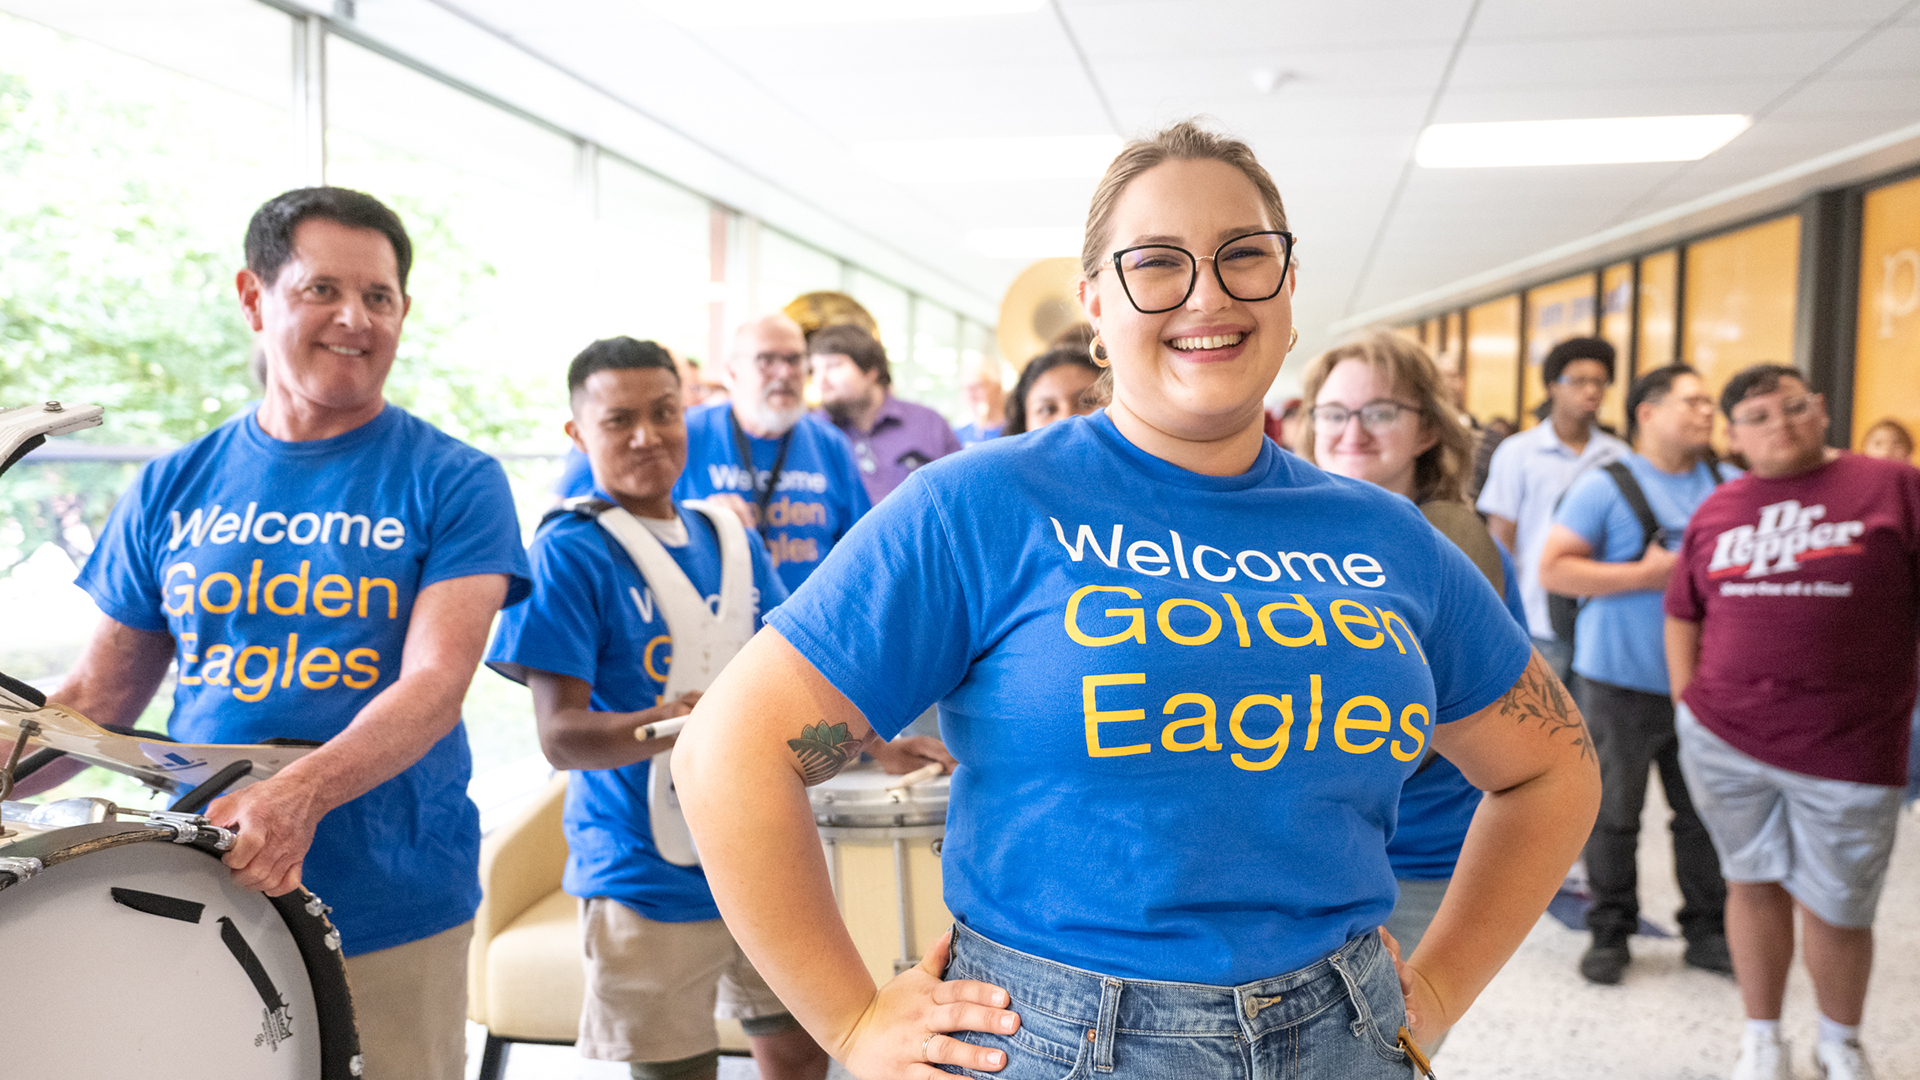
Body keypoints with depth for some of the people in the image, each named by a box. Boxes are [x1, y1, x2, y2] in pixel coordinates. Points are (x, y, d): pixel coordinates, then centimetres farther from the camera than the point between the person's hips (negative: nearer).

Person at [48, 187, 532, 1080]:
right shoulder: (172, 490, 6)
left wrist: (300, 793, -31)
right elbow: (100, 693, 11)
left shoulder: (452, 482, -5)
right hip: (196, 902, 3)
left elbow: (437, 680, -16)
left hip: (390, 915, -2)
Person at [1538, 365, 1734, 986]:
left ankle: (1707, 931, 25)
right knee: (1615, 814, 4)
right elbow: (1553, 568, -11)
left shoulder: (1729, 484, 9)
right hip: (1621, 680, -4)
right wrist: (1645, 575, -17)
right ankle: (1610, 933, 17)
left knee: (1705, 813, 10)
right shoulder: (1606, 485, -6)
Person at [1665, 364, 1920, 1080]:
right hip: (1723, 742, 3)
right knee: (1754, 884, 14)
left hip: (1850, 748, -2)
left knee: (1836, 908, 9)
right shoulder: (1716, 511, 7)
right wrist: (1688, 709, 7)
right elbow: (1682, 616, 13)